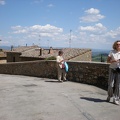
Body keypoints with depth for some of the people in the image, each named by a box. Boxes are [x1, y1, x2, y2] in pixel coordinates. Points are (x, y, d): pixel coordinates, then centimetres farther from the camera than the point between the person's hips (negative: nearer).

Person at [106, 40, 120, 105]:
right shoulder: (112, 52, 0)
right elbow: (108, 61, 0)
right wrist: (113, 61, -18)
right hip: (112, 69, -1)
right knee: (111, 84, -1)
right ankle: (109, 96, 25)